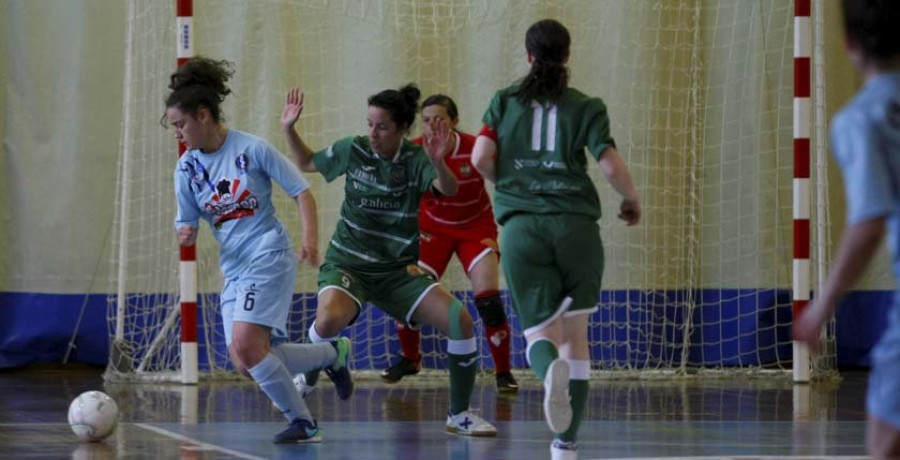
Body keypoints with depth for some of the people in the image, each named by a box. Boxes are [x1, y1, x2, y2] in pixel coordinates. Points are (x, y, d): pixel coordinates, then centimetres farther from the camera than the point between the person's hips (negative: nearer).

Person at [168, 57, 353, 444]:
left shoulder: (252, 149, -10)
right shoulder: (187, 167, 4)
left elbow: (301, 192, -5)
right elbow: (186, 223, 8)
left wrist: (310, 240, -19)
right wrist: (184, 235, -16)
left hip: (269, 258, -6)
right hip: (233, 269, 6)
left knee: (245, 347, -21)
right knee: (245, 363, -1)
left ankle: (302, 423, -4)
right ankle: (332, 354, 21)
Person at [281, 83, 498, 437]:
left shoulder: (415, 160, -9)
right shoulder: (354, 150, -5)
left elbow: (449, 190, -28)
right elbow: (307, 163, 12)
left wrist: (438, 164, -49)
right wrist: (289, 129, -4)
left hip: (398, 270, 1)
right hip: (347, 264, -1)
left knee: (460, 321, -15)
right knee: (329, 319, -34)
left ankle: (459, 415, 4)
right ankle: (306, 378, 1)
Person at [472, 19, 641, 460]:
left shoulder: (505, 101, 9)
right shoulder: (586, 107, 5)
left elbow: (481, 159, -1)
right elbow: (611, 166, -4)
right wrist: (631, 199, 15)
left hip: (522, 225, 0)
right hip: (576, 223, 0)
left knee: (541, 332, 1)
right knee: (575, 333, 12)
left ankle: (551, 368, -38)